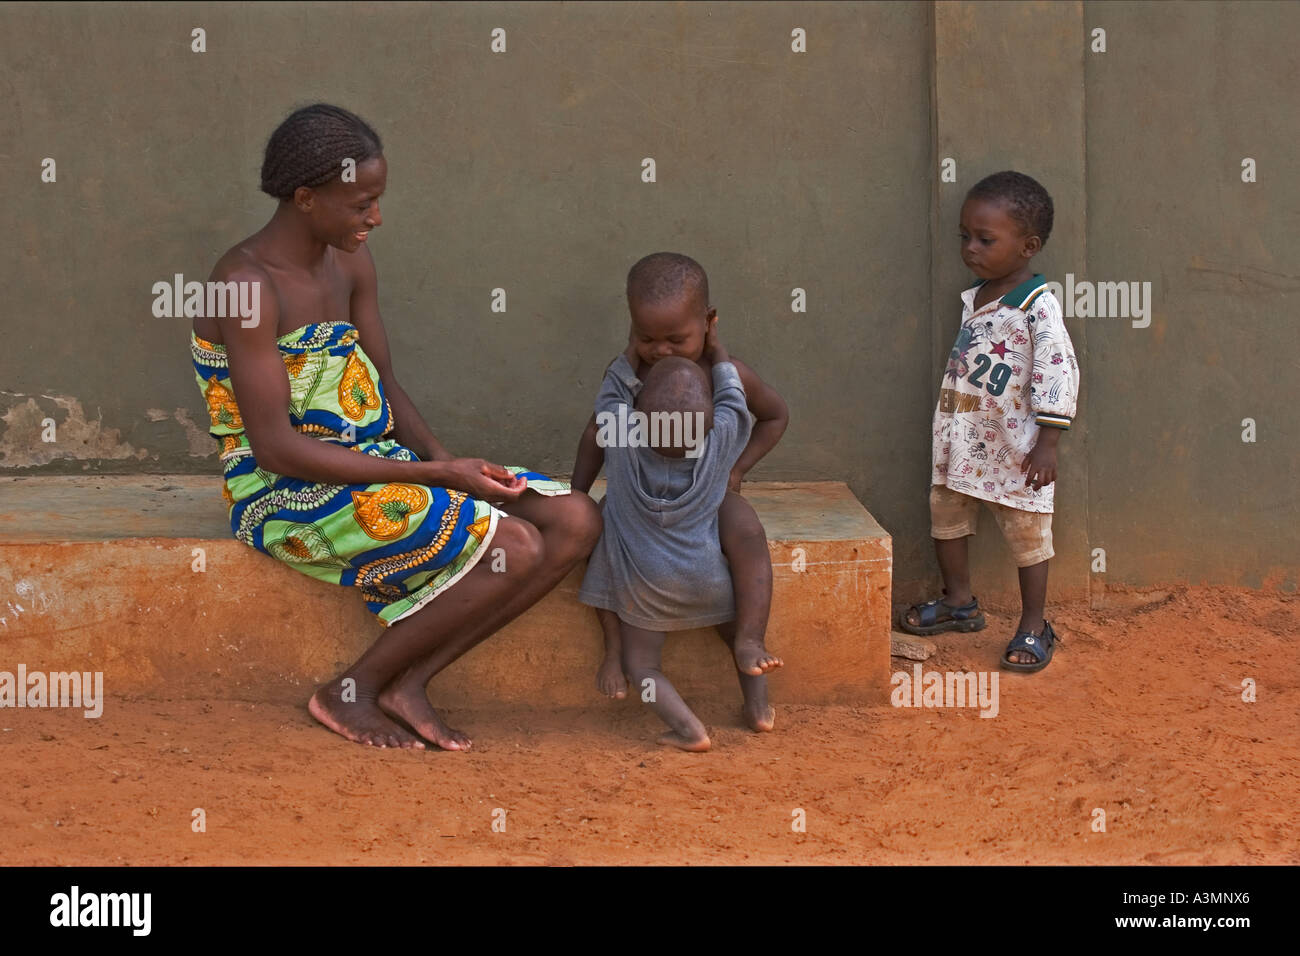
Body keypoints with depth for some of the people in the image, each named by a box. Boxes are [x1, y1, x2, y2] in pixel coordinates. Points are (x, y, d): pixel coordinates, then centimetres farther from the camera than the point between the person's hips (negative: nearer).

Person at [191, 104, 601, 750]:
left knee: (575, 523, -6)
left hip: (374, 465, 9)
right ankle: (351, 692, -6)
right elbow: (276, 447, -22)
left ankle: (407, 683, -5)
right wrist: (432, 475, -22)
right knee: (513, 547, -24)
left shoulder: (350, 263, 8)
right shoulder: (249, 285, -18)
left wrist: (446, 462, -6)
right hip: (288, 494, -9)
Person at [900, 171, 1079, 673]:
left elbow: (1059, 372, -19)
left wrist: (1046, 443, -21)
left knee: (1026, 532, 1)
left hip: (1012, 443, -8)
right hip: (960, 437, 8)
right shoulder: (972, 298, 8)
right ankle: (959, 602, 34)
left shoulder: (1037, 305, -17)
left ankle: (1033, 626, 11)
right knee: (945, 513, 17)